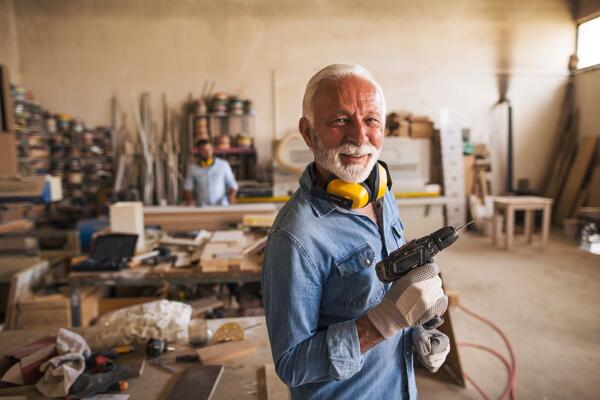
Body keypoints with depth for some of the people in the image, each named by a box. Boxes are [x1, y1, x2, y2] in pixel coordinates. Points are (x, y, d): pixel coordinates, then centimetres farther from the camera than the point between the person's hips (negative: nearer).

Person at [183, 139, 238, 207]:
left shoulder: (223, 165, 5)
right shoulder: (192, 168, 7)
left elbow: (232, 185, 9)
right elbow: (187, 188, 9)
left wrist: (231, 195, -10)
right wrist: (189, 199, -11)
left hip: (221, 206, 0)